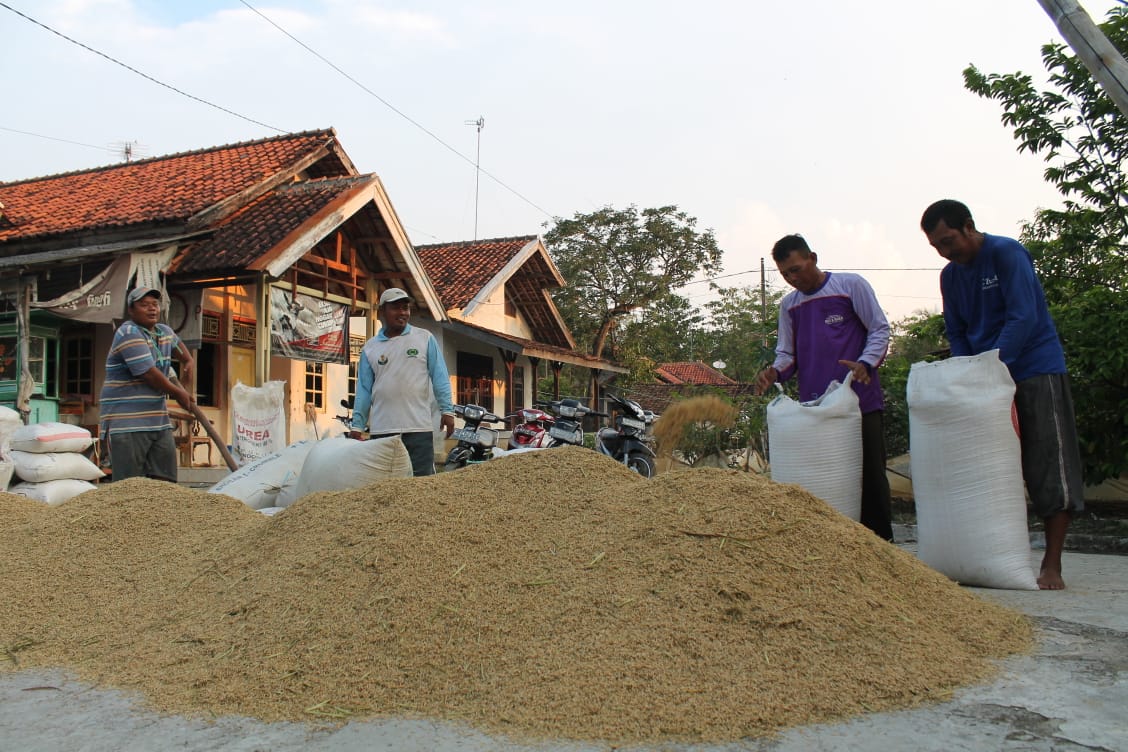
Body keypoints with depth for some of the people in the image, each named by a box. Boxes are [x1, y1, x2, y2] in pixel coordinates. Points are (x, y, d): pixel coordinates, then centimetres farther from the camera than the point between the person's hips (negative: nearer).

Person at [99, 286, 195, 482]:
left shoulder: (164, 331, 15)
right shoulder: (129, 334, -11)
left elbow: (176, 343, 42)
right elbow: (150, 374, -16)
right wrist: (179, 394, -6)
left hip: (159, 421, 8)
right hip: (127, 423, -8)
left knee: (166, 482, 5)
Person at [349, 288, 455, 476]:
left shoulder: (425, 338, 8)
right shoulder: (370, 348, 12)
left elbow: (440, 378, 4)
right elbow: (364, 389, 11)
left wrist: (447, 410, -5)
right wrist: (357, 425, 5)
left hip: (418, 427, -2)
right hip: (381, 430, 2)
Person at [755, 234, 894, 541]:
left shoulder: (851, 286, 1)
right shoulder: (788, 305, 14)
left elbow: (880, 329, 1)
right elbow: (787, 353, 15)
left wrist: (866, 362, -17)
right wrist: (775, 372, -8)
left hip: (861, 401, -3)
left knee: (871, 476, 2)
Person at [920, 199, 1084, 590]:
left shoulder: (1007, 253, -10)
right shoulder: (950, 276, 9)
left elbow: (1023, 318, -19)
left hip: (1036, 370, -6)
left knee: (1050, 468, -4)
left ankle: (1051, 565, 1)